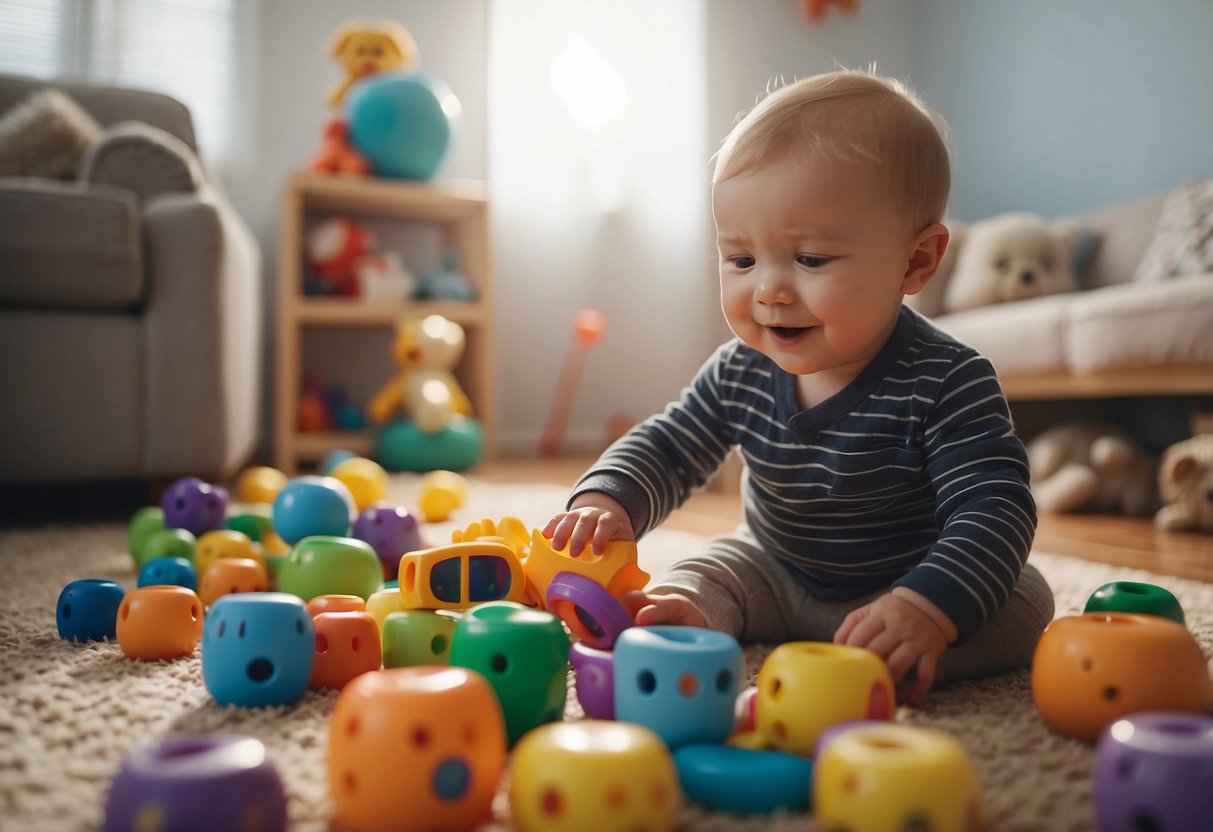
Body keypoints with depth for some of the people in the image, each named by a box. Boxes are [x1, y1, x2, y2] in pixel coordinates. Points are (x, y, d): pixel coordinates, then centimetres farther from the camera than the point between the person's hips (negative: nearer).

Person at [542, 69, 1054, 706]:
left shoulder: (945, 384, -27)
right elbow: (667, 449, -4)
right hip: (773, 573, 4)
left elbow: (994, 509, -32)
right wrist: (607, 499, -26)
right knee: (683, 586, -9)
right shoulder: (741, 372, -13)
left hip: (907, 584, -3)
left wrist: (926, 610, -50)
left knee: (1025, 603, -24)